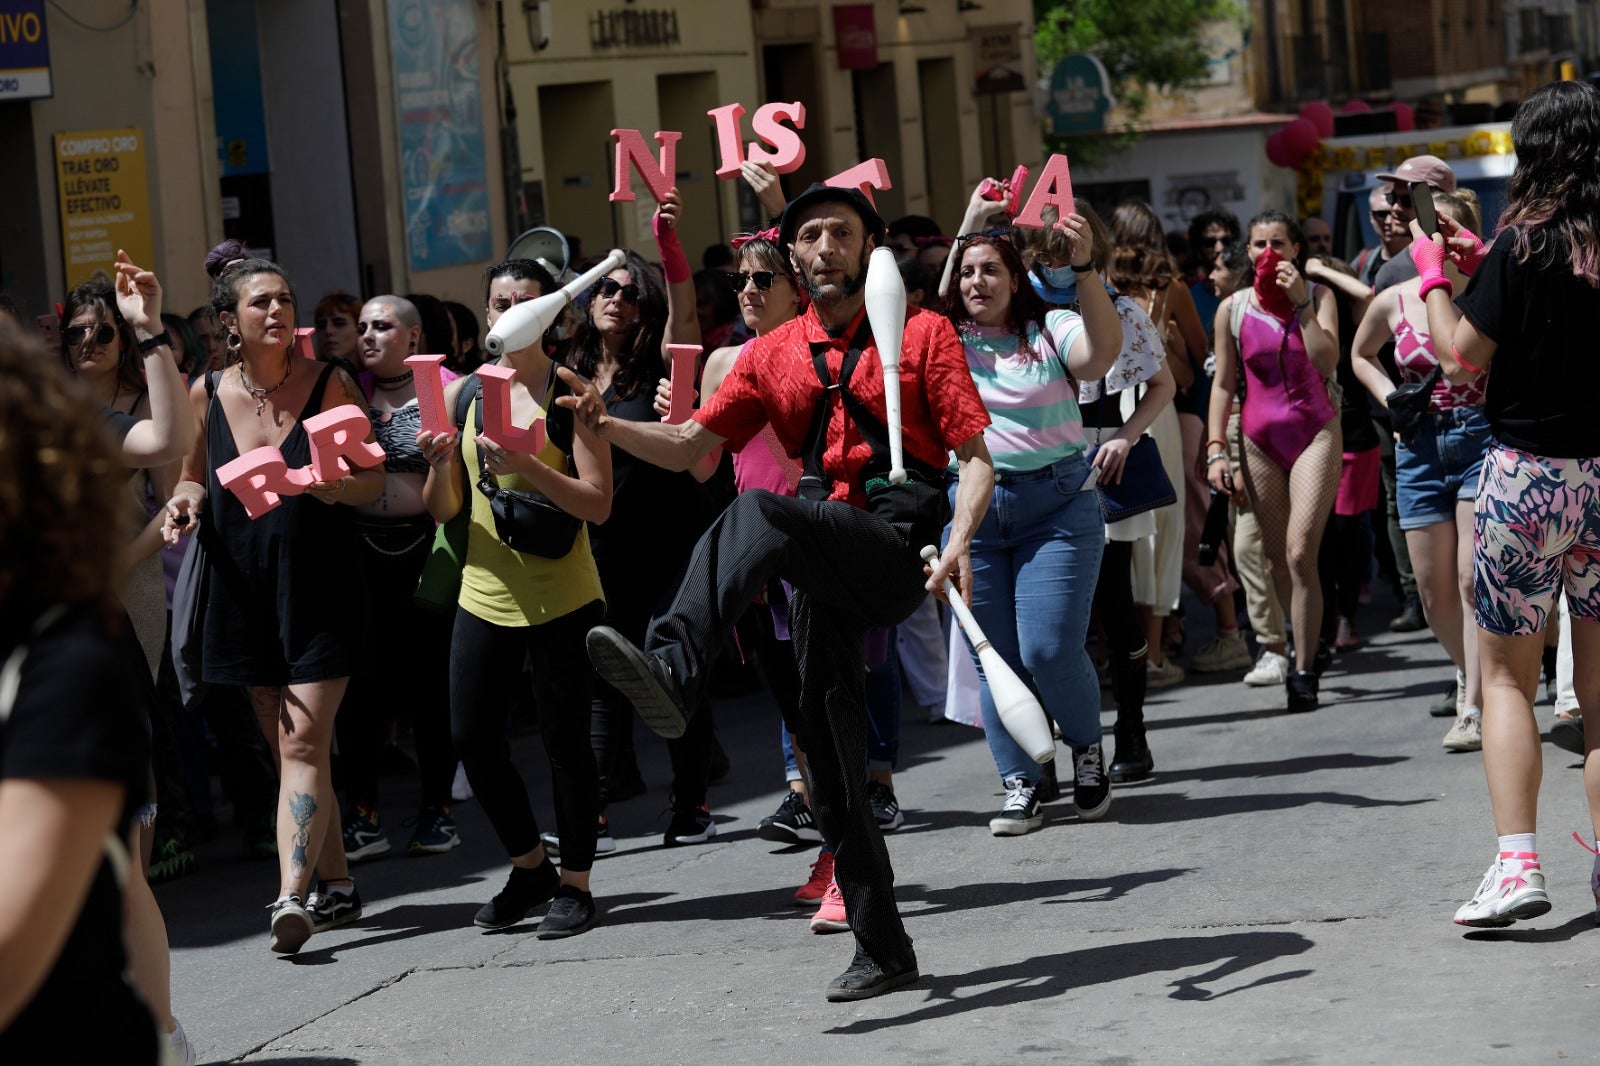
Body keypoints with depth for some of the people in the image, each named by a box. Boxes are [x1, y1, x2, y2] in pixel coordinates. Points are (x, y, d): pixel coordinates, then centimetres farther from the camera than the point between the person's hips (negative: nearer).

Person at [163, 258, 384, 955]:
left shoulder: (329, 384, -5)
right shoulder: (207, 395, 4)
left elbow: (375, 480, -3)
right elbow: (194, 475, 18)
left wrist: (338, 487, -25)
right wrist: (186, 503, -5)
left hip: (319, 589, -4)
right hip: (245, 590, 4)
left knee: (304, 741, -13)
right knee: (286, 746, 10)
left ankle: (291, 896, -21)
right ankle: (337, 885, 22)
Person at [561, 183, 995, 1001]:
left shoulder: (921, 334, 4)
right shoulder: (773, 356, 16)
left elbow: (975, 454, -2)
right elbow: (690, 444, 10)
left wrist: (960, 536, -21)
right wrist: (605, 426, -9)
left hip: (898, 547, -6)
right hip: (824, 562, 6)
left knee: (759, 514, -34)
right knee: (830, 751, 4)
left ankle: (672, 671, -52)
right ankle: (881, 949, 12)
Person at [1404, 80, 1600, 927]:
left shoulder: (1523, 246, -13)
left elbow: (1463, 354, -10)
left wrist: (1435, 276, 5)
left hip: (1528, 476, -4)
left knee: (1508, 676, 6)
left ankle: (1516, 863, -3)